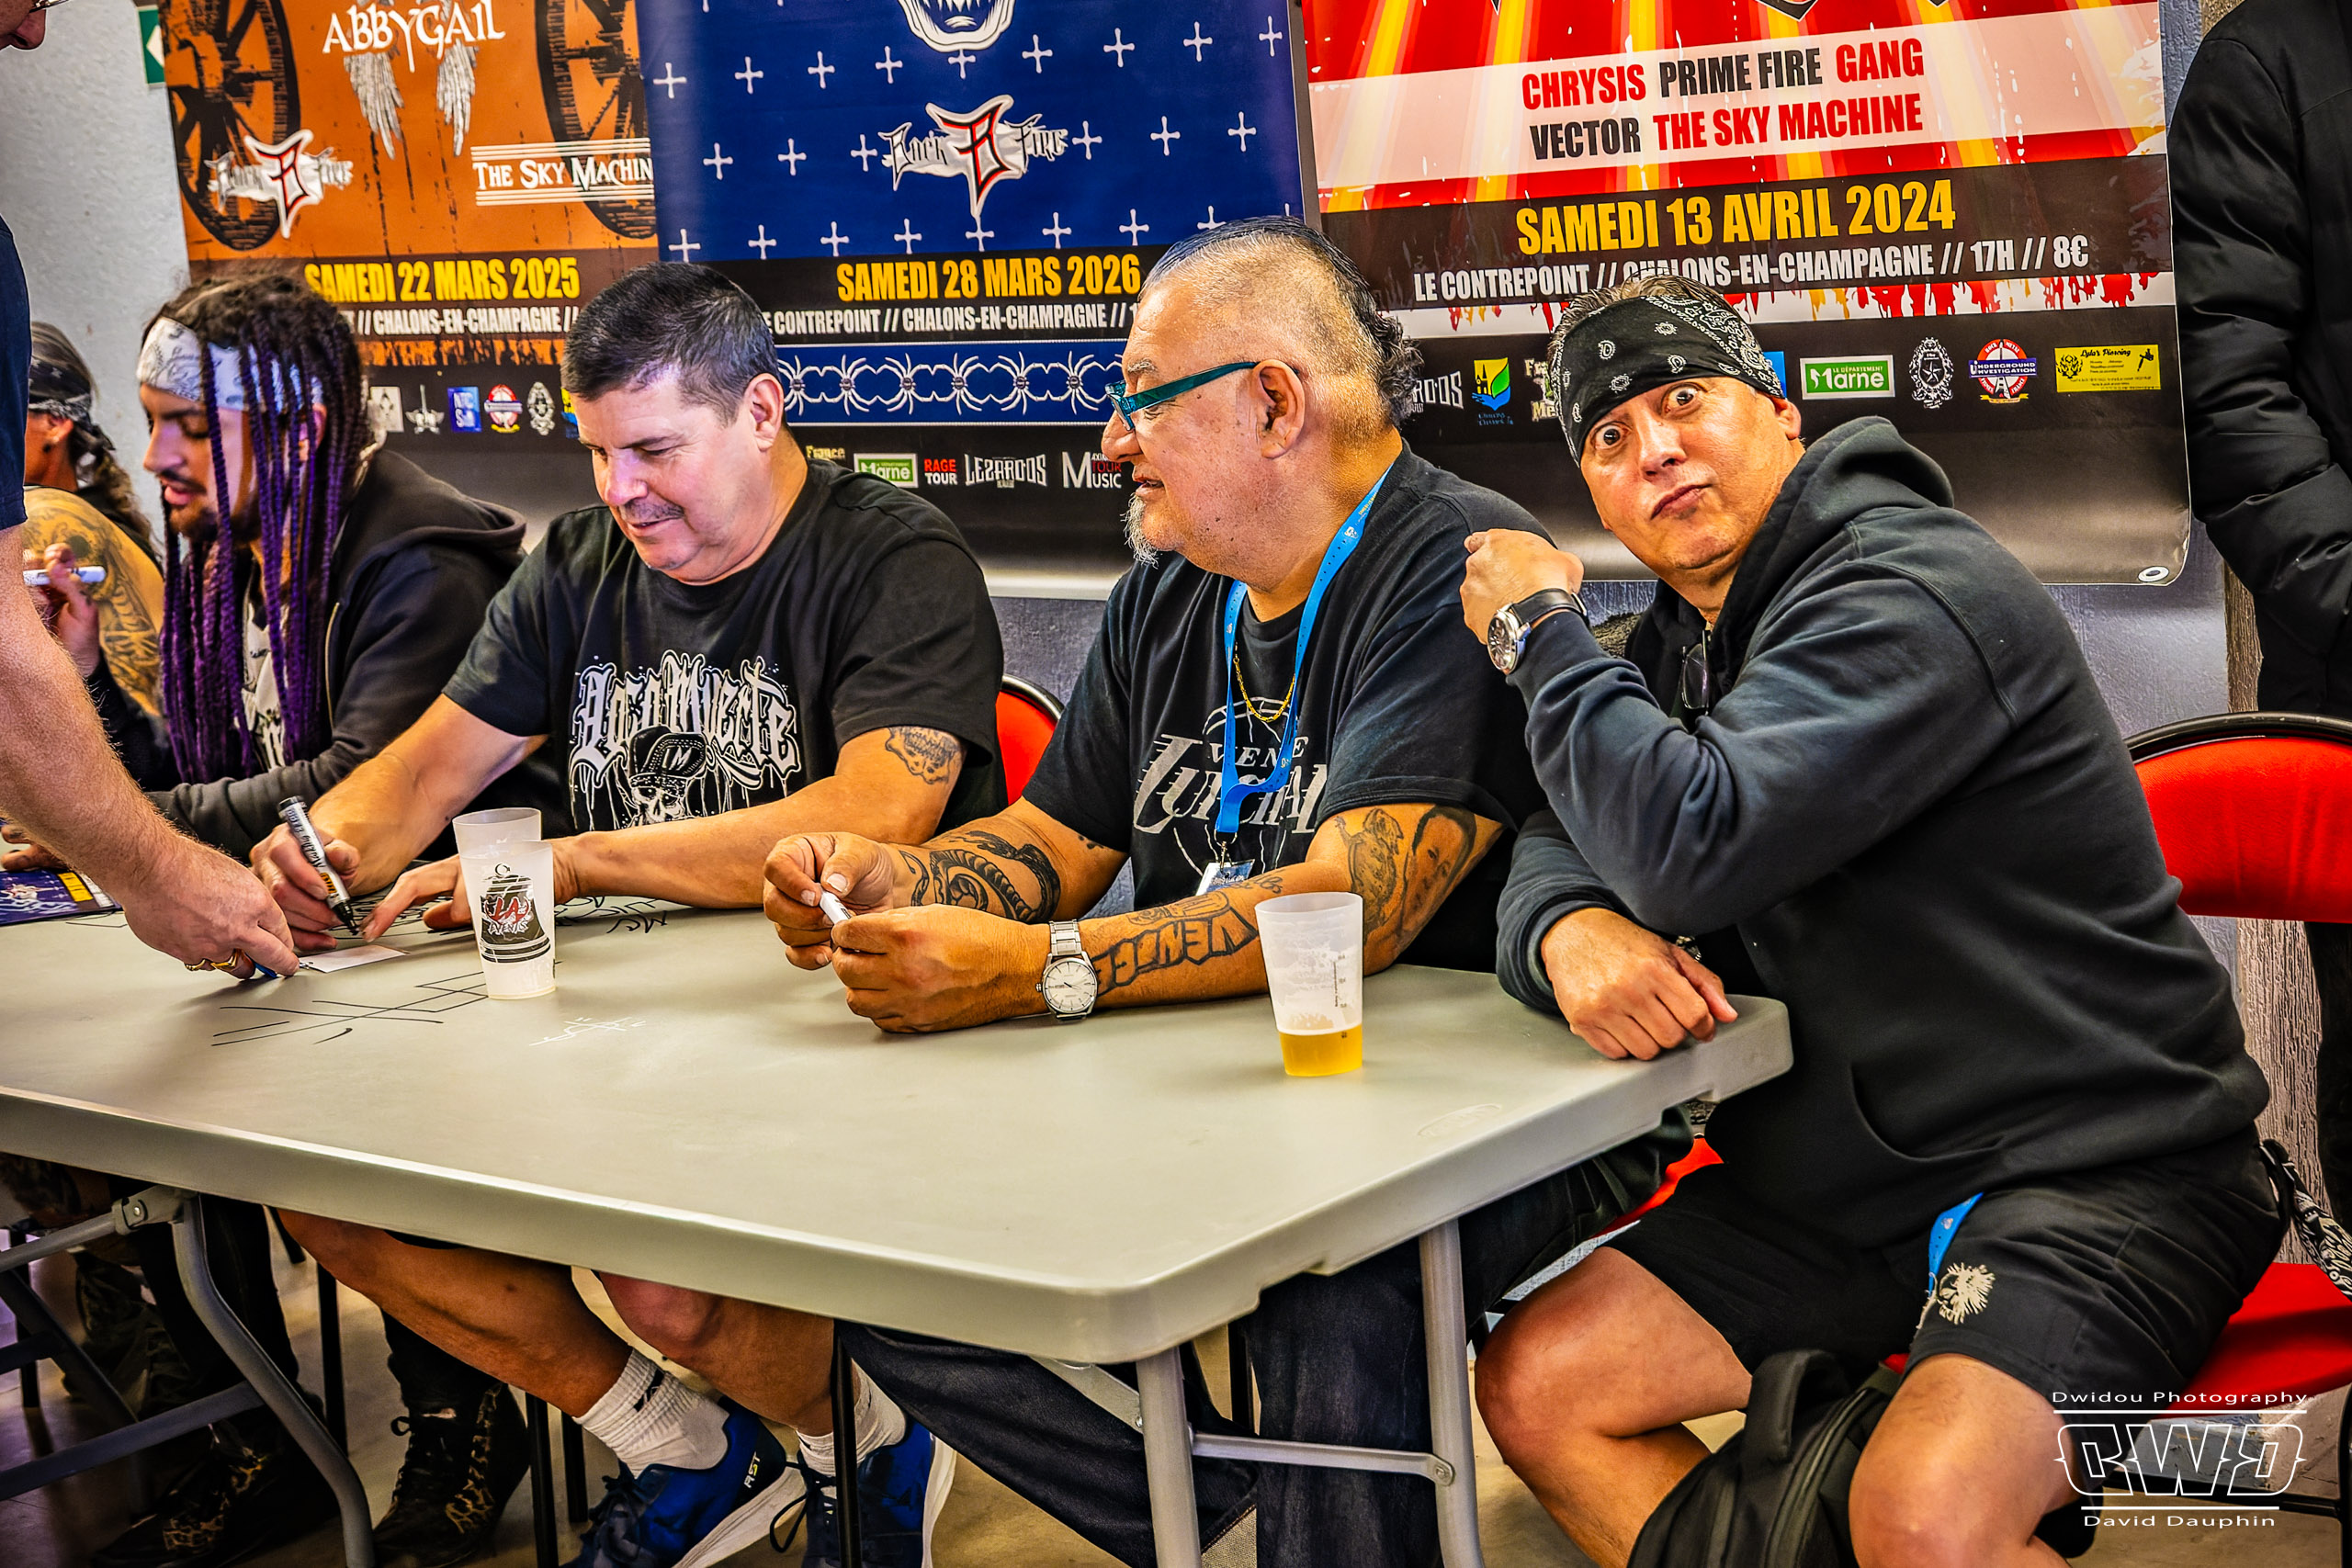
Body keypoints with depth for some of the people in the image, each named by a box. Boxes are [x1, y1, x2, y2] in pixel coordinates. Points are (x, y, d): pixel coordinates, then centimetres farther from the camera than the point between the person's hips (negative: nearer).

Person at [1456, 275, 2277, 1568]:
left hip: (2090, 1159, -9)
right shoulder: (1678, 643, 13)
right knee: (1530, 1386, 2)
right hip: (1847, 1172, 9)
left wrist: (1537, 630, -14)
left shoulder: (1910, 590, -18)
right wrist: (1568, 931, -18)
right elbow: (1559, 843, 8)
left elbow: (1692, 844, -28)